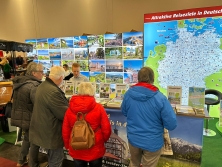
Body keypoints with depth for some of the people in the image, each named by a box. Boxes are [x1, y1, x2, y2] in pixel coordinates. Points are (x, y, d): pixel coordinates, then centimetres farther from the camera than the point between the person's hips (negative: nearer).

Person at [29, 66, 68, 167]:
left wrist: (67, 103, 8)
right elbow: (65, 114, -25)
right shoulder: (53, 92, -30)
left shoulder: (42, 86, 4)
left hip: (39, 130, 10)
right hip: (50, 134, -10)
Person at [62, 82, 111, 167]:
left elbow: (65, 131, -2)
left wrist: (67, 146, 15)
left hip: (76, 151, 2)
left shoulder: (70, 109, -10)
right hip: (95, 150, -1)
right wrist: (103, 140, 10)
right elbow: (106, 130, -11)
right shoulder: (98, 108, -16)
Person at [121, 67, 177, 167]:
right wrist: (157, 119, -1)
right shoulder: (160, 98, -24)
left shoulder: (128, 94, -12)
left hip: (133, 139, 3)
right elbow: (172, 125, -20)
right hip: (152, 142, -3)